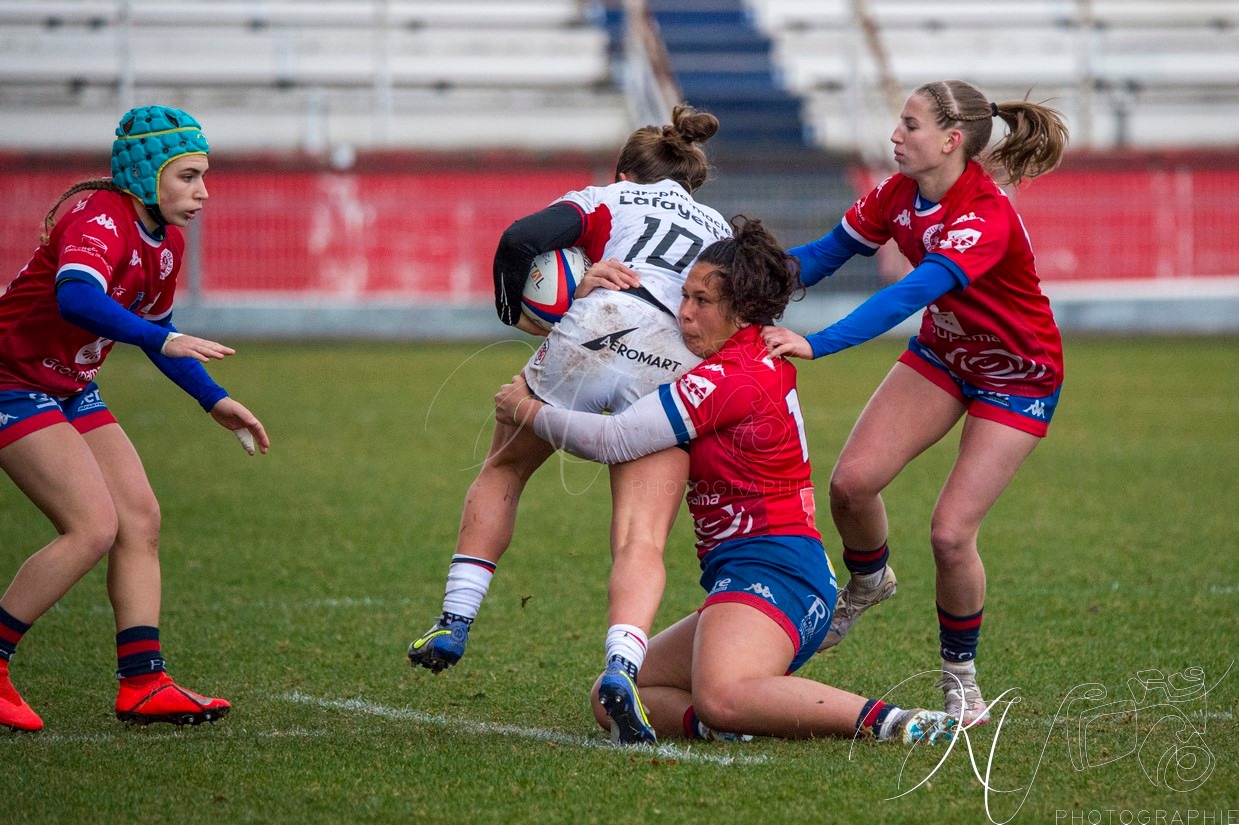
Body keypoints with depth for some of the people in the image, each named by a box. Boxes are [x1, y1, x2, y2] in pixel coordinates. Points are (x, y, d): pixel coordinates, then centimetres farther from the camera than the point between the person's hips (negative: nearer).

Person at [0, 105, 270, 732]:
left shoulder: (166, 240, 5)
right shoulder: (101, 220, -24)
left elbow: (153, 329, 22)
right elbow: (75, 297, -45)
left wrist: (214, 401, 14)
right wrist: (162, 340, -55)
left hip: (71, 391, 9)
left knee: (140, 519, 0)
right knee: (94, 526, -18)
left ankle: (142, 684, 2)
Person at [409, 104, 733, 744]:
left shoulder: (606, 200, 25)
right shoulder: (721, 230, 35)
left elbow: (520, 240, 7)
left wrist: (520, 315, 19)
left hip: (587, 339, -1)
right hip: (676, 371, 1)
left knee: (502, 471, 25)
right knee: (641, 544, -5)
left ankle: (454, 623, 17)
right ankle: (621, 665, -32)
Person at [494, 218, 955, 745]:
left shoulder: (731, 378, -11)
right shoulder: (766, 363, 19)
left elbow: (612, 440, -12)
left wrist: (529, 411, 4)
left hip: (769, 569, -11)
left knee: (722, 697, -40)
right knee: (610, 702, 8)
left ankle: (886, 720, -32)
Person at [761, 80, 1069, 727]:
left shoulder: (986, 217, -34)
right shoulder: (899, 195, -11)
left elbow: (912, 293, -45)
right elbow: (825, 254, -4)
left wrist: (816, 345, -54)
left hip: (1017, 377, -6)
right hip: (942, 354, 6)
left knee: (951, 533, -15)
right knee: (851, 481, -12)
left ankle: (960, 677, 11)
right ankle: (867, 581, 21)